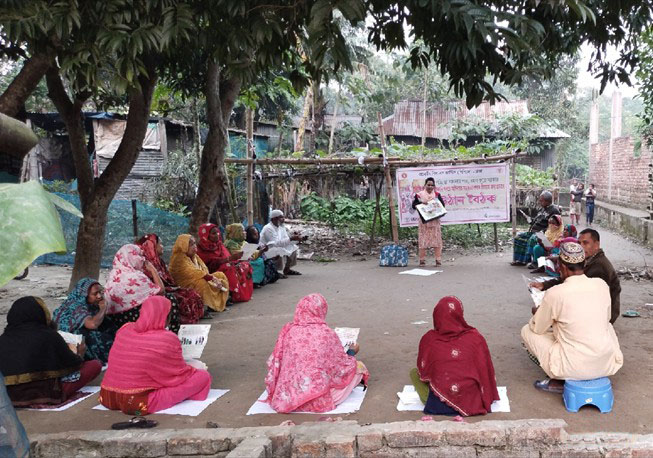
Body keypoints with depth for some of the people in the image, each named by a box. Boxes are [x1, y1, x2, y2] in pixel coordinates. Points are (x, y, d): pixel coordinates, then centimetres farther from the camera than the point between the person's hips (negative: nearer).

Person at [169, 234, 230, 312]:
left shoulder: (194, 256, 9)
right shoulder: (180, 259, -18)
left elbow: (204, 270, 2)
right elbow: (192, 273, -27)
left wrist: (214, 278, -18)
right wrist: (212, 277, -29)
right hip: (185, 285, -10)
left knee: (220, 275, 3)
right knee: (202, 282, -38)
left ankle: (219, 304, 0)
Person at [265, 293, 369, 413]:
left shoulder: (288, 331, -4)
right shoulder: (327, 333, -12)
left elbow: (274, 364, 0)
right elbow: (343, 367, -3)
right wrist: (352, 352, 18)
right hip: (318, 400, -3)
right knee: (358, 366, 14)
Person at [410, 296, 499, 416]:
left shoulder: (428, 339, -4)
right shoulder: (475, 337, -4)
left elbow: (423, 372, 8)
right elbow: (486, 371, 3)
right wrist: (489, 397, 18)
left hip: (437, 405, -2)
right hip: (471, 404, 2)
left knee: (414, 372, 22)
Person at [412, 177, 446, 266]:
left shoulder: (437, 194, 8)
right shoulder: (419, 194, 4)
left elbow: (442, 205, 6)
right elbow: (414, 205, 2)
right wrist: (421, 203, -14)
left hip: (435, 220, 1)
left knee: (437, 239, -1)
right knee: (423, 239, -2)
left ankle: (438, 260, 3)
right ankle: (422, 260, 5)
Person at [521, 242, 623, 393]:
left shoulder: (555, 293, -14)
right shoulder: (602, 285, -1)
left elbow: (537, 329, 1)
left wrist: (536, 314, 24)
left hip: (575, 368, -5)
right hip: (607, 364, 5)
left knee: (527, 331, 14)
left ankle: (558, 381, 8)